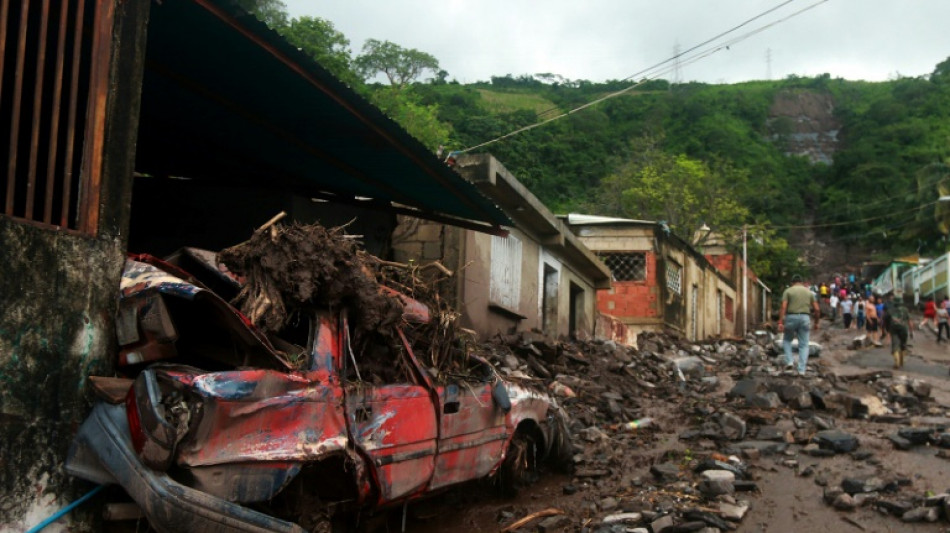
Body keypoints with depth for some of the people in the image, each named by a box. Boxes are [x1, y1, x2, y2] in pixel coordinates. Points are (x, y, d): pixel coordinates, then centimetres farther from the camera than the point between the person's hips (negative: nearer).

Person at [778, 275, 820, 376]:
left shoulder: (788, 291, 2)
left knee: (787, 340, 20)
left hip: (791, 318, -2)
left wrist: (780, 322, -13)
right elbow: (817, 309, 7)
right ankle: (801, 370, 2)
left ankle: (789, 362, 6)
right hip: (805, 318, 2)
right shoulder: (809, 292, 12)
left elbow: (783, 307, -10)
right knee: (803, 345, 7)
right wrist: (816, 322, 17)